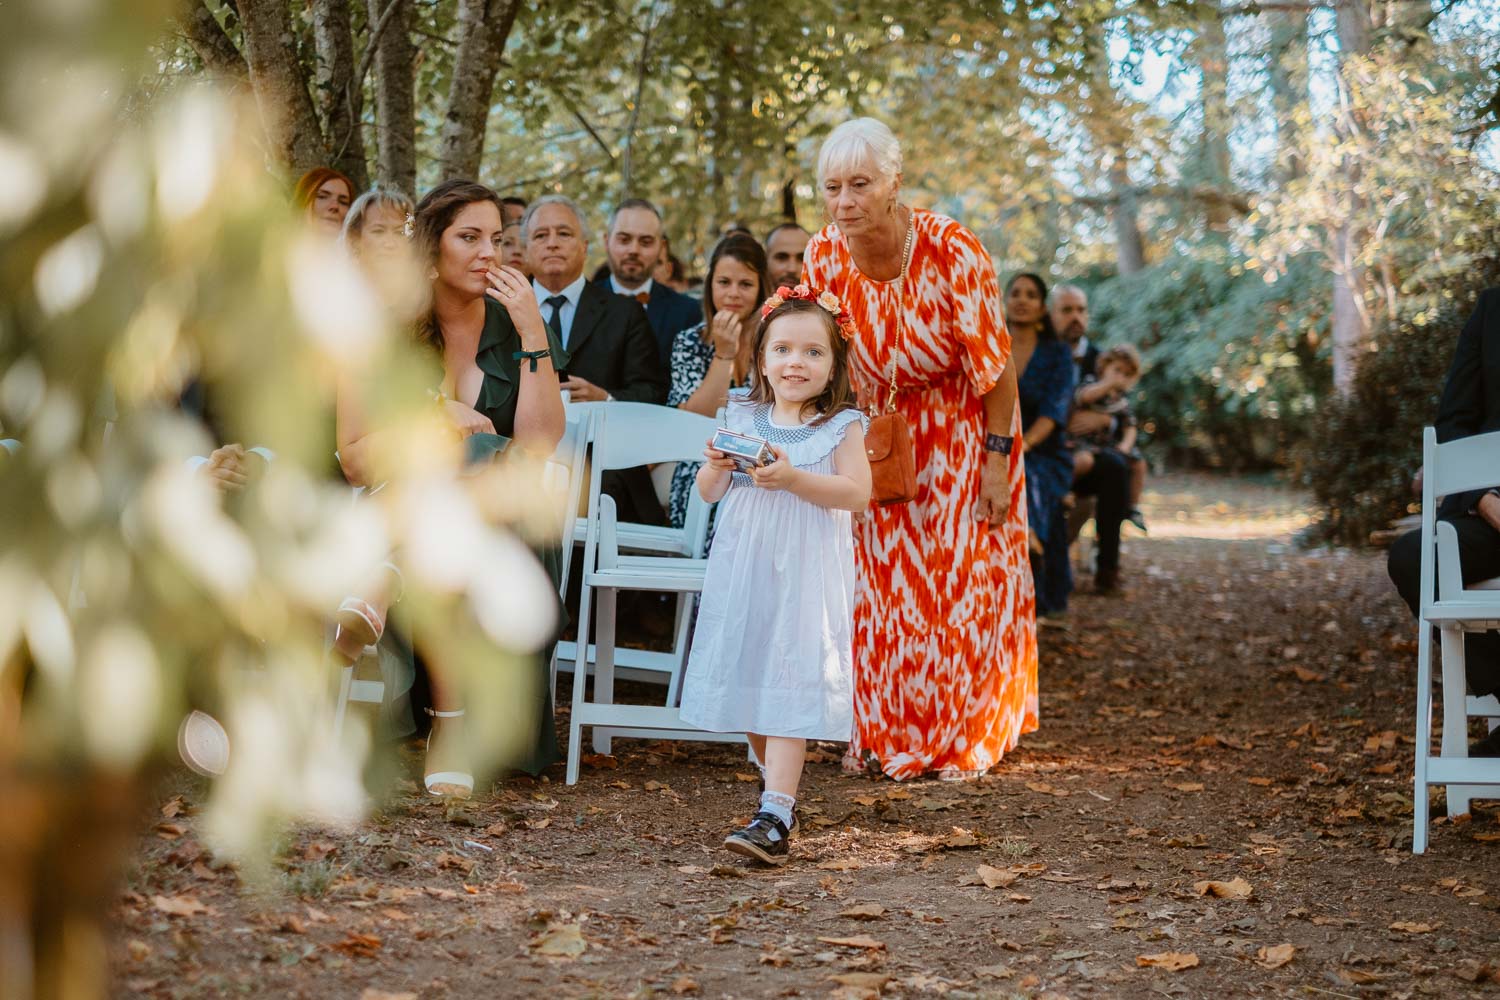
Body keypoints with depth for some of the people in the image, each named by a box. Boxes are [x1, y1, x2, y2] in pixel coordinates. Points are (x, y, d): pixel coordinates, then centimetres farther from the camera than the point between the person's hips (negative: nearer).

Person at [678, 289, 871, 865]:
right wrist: (716, 468, -12)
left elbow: (857, 494, -13)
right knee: (748, 682, 10)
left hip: (805, 574, -5)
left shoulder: (841, 426, -2)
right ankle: (781, 789, 29)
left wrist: (794, 478, -24)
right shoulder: (743, 417, 9)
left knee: (789, 689, -12)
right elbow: (709, 493, 10)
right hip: (743, 569, 5)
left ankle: (774, 817, -17)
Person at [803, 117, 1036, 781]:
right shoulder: (824, 256, -15)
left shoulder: (953, 251, -28)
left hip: (962, 428, -3)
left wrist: (998, 461, -19)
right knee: (878, 576, 3)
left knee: (960, 577, 0)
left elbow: (994, 364, -20)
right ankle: (883, 732, 16)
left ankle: (964, 738, 13)